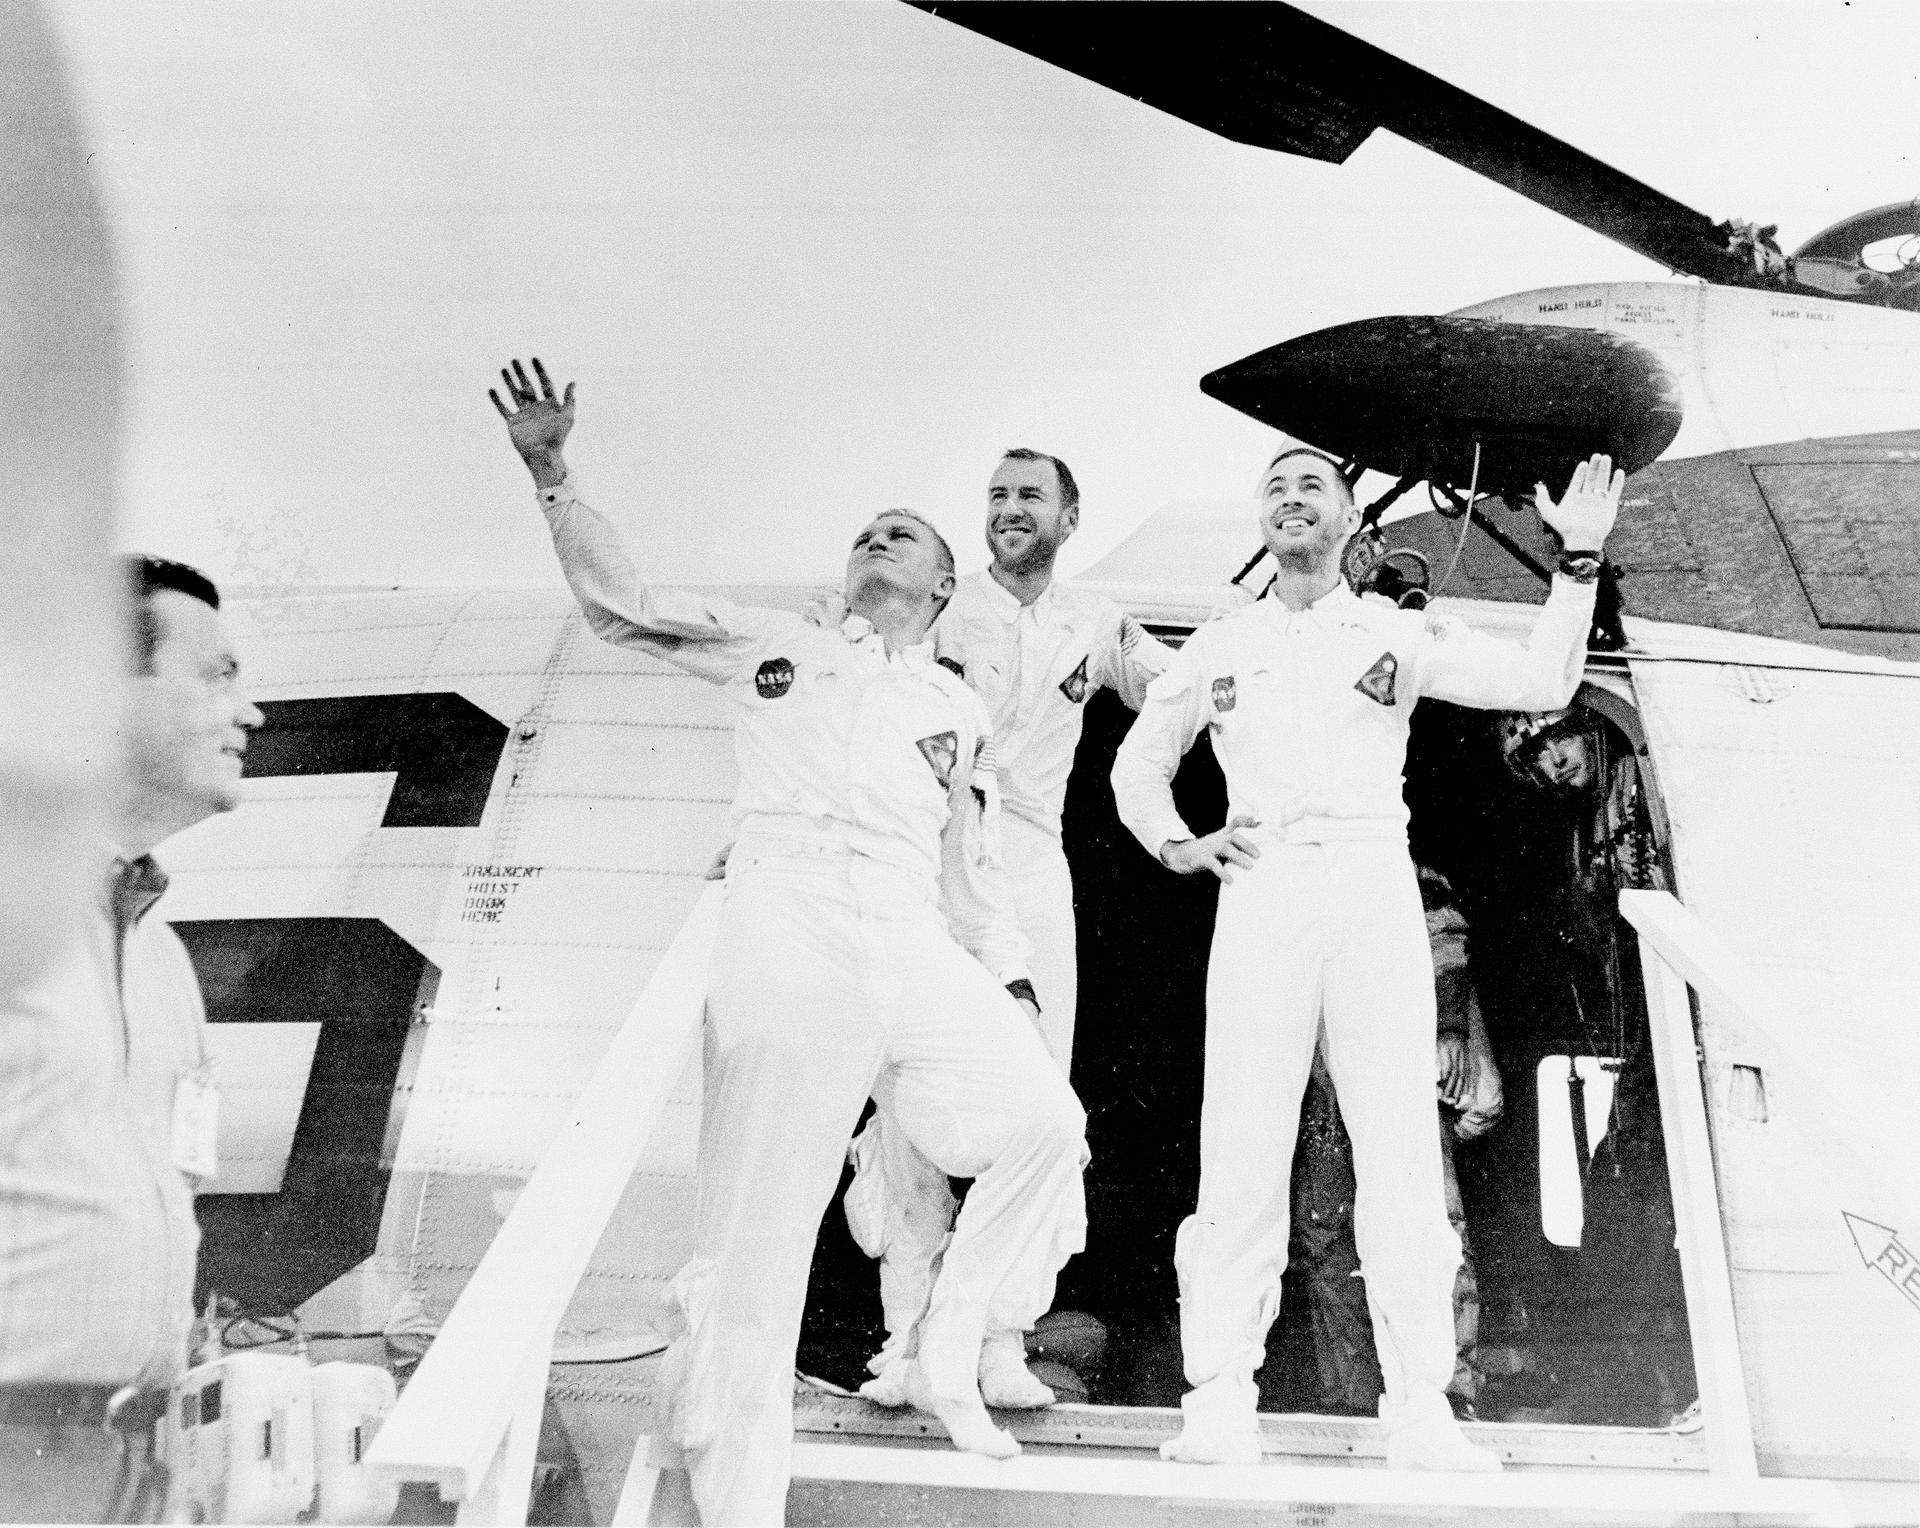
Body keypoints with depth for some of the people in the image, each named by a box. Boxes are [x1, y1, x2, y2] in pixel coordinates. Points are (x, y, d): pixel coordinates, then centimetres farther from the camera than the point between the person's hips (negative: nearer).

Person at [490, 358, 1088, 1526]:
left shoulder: (961, 710, 24)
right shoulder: (777, 646, 20)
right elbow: (622, 606, 14)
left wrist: (1013, 982, 7)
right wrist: (553, 476, 4)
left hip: (914, 941, 3)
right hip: (784, 921, -2)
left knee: (1043, 1120, -14)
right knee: (761, 1221, -6)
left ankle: (947, 1358, 8)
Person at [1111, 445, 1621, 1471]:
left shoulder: (1397, 633, 13)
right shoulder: (1221, 645, 18)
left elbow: (1540, 684, 5)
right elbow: (1138, 761, 25)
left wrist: (1579, 561, -2)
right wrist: (1176, 846, 8)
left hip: (1373, 881, 0)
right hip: (1260, 889, 1)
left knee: (1400, 1143, -4)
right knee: (1241, 1143, -6)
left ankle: (1419, 1411, -1)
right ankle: (1220, 1404, -5)